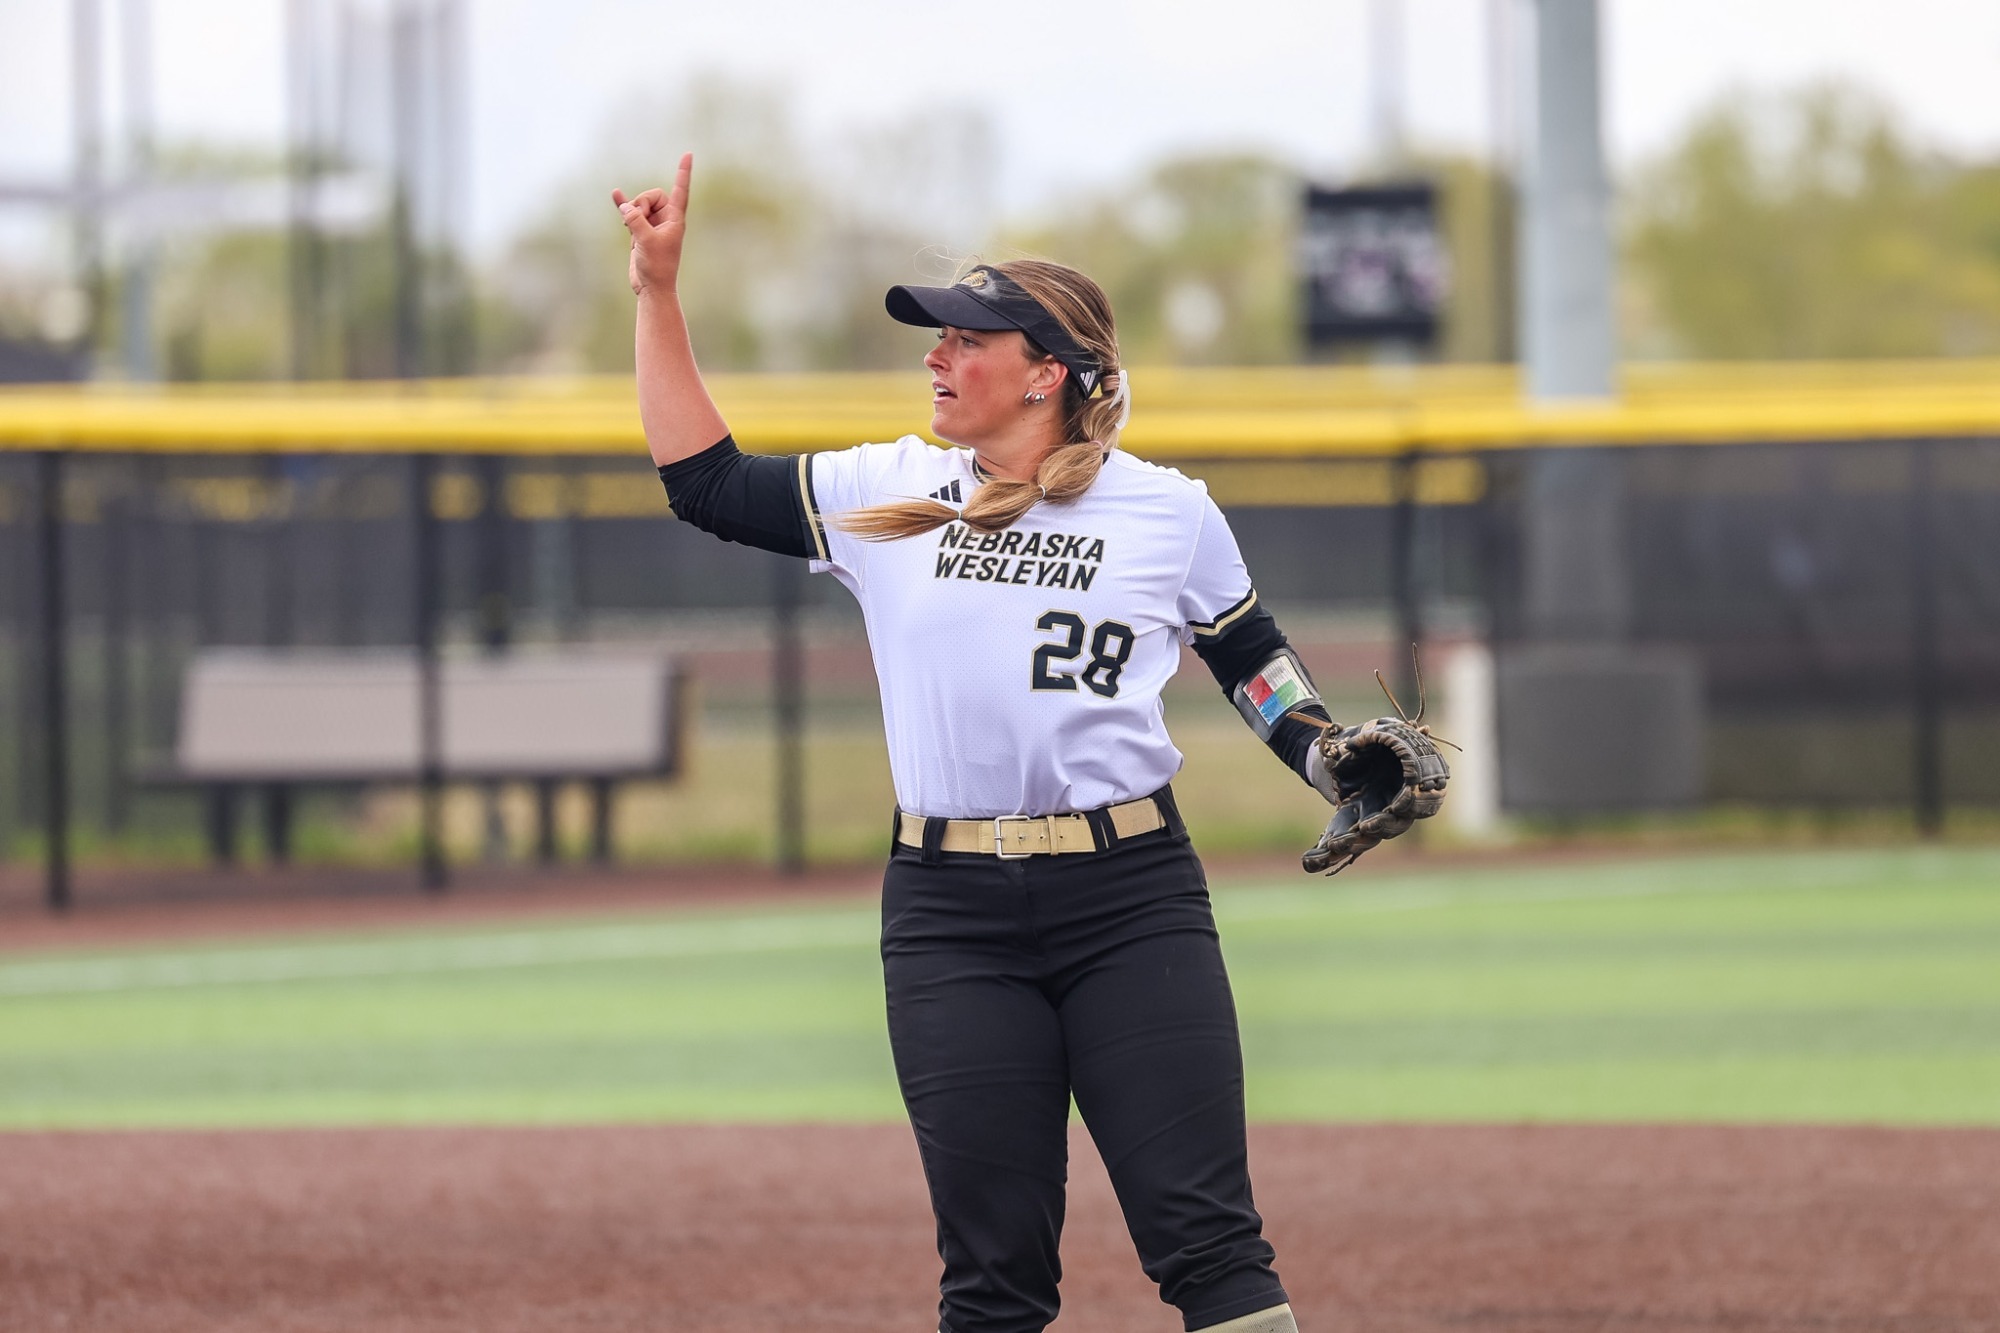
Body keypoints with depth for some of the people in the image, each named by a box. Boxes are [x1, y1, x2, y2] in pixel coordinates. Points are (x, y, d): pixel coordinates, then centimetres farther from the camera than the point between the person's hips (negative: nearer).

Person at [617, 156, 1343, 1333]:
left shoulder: (1167, 511, 4)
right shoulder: (887, 496, 9)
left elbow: (1252, 658, 16)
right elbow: (708, 483, 11)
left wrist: (1339, 765, -1)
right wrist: (660, 289, 7)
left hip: (1130, 894, -2)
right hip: (950, 918, 2)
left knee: (1206, 1235, -6)